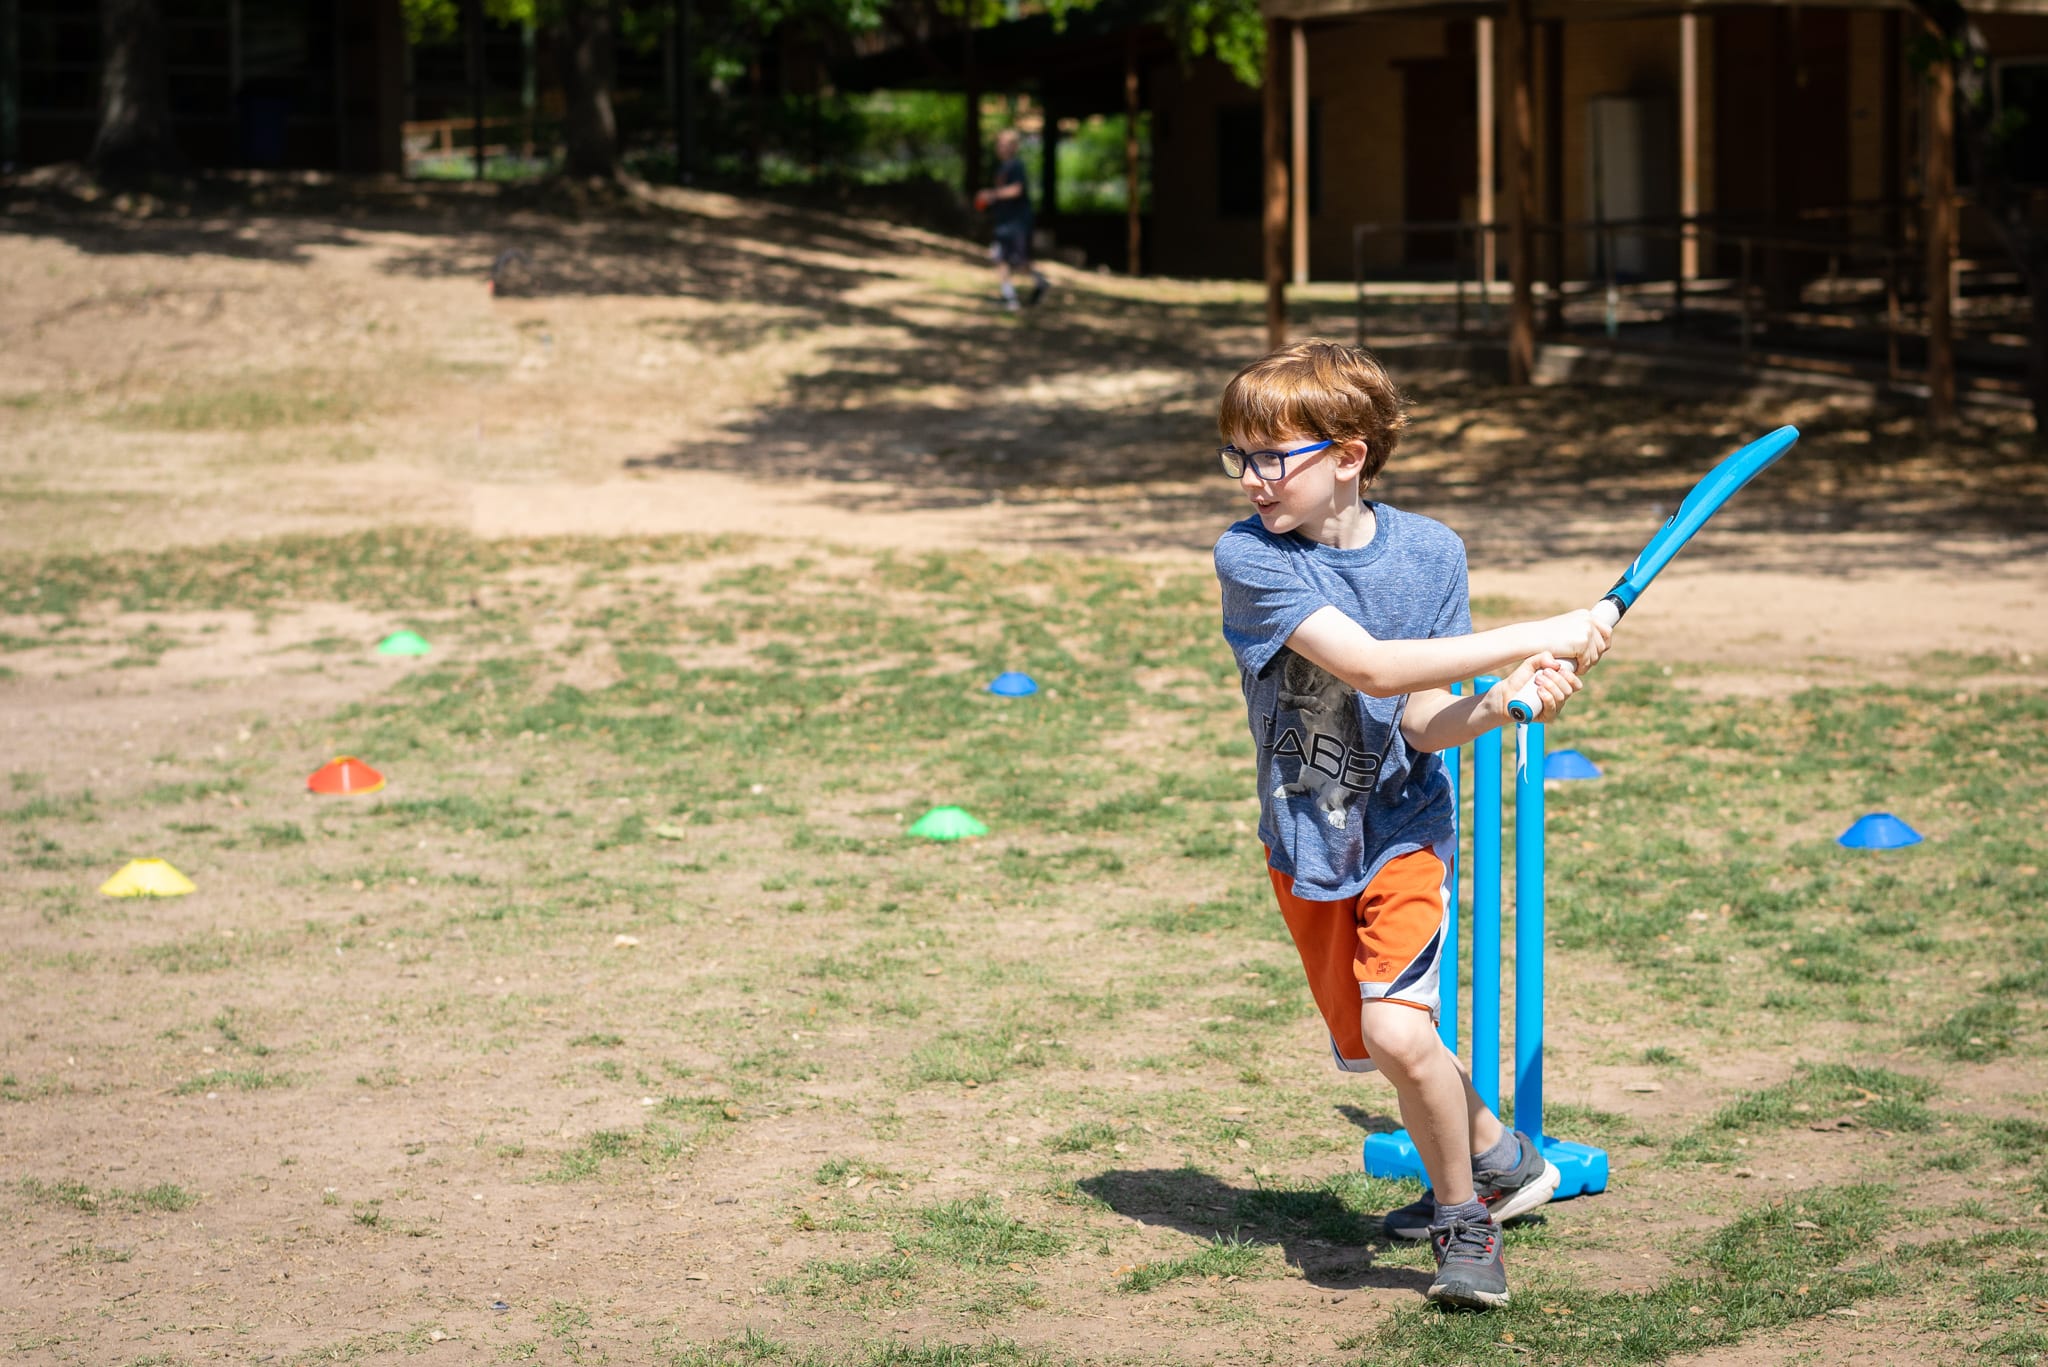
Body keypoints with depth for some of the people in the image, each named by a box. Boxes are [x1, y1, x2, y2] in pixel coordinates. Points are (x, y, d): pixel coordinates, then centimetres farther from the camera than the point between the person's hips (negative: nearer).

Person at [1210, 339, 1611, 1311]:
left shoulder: (1430, 554, -10)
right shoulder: (1250, 557, -18)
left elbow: (1425, 725, -13)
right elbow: (1368, 664, -30)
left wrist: (1506, 701, -34)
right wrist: (1531, 638, -32)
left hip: (1401, 828, -2)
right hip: (1305, 840, 2)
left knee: (1396, 1032, -21)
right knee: (1373, 1044, 15)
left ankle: (1467, 1218, 2)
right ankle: (1497, 1158, 42)